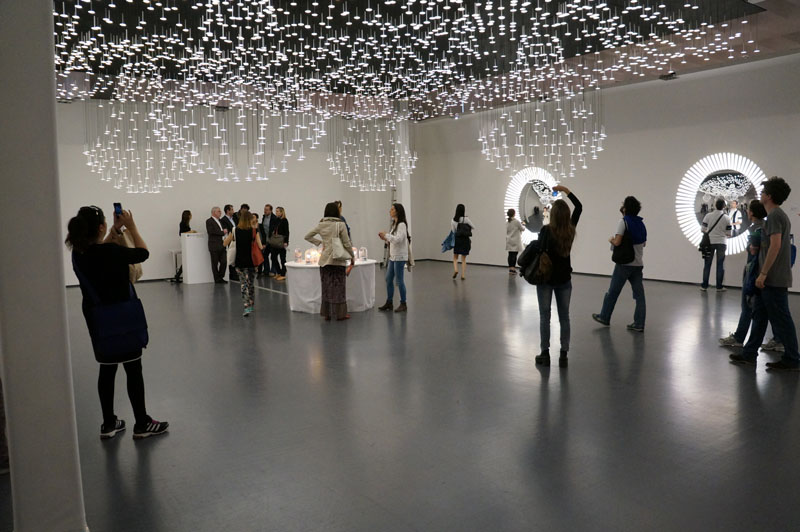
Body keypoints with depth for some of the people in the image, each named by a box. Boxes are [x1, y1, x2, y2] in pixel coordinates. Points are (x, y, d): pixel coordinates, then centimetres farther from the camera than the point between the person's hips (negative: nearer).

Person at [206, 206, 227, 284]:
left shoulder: (219, 221, 19)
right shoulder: (209, 221, -6)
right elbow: (211, 232, -17)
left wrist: (225, 231, 7)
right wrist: (222, 232, -12)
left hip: (222, 246, 7)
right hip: (214, 246, -7)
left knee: (224, 262, 3)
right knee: (215, 264, 2)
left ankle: (221, 277, 16)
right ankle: (217, 279, 9)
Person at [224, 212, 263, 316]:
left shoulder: (235, 231, -4)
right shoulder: (254, 231, -8)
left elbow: (225, 244, 3)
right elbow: (260, 247, -6)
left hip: (240, 262, 0)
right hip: (251, 261, 0)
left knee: (244, 284, 2)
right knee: (250, 283, 17)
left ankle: (247, 307, -11)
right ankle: (252, 304, 28)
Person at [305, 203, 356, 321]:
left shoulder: (321, 225, 3)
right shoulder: (341, 225, -8)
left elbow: (307, 236, 9)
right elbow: (346, 243, -6)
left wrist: (319, 242, 12)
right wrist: (352, 256, 6)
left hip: (325, 260, 4)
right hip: (338, 260, -3)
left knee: (326, 286, 9)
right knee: (339, 286, 4)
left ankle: (327, 314, 14)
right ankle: (340, 313, 10)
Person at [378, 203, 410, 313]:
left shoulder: (402, 224, -13)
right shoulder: (394, 224, 15)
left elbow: (398, 239, -23)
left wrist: (386, 235, -14)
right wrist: (385, 239, 4)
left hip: (400, 257, -9)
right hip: (392, 256, 9)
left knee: (399, 281, -3)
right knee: (388, 279, 11)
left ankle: (403, 304, 7)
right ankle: (389, 302, 21)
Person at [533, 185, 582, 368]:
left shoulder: (546, 230, -16)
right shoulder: (571, 229, -3)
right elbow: (579, 207, 12)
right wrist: (566, 190, 13)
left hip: (546, 278, -3)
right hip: (564, 279, 4)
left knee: (545, 316, 5)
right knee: (564, 317, 9)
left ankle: (545, 354, 9)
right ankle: (563, 356, 9)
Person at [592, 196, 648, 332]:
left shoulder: (624, 222, -11)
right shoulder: (641, 223, 8)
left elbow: (617, 242, -18)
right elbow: (644, 243, 16)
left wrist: (611, 239, 2)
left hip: (624, 263, -6)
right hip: (638, 264, 6)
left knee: (613, 292, 7)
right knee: (639, 294, 4)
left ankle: (604, 317, 19)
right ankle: (639, 324, 5)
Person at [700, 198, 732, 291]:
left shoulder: (708, 215, -6)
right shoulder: (726, 218, -5)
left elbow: (703, 230, -3)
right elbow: (728, 233, -2)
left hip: (710, 242, 0)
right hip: (721, 242, 0)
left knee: (707, 264, 6)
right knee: (720, 265, 6)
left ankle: (704, 285, 7)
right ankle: (719, 286, 8)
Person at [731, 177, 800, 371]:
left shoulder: (774, 216, -15)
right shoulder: (781, 216, 16)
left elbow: (775, 246, -22)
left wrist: (763, 273, -21)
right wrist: (763, 274, 20)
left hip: (773, 280, -10)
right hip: (772, 279, 10)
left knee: (781, 319, -2)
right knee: (759, 315, 12)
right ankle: (749, 354, 18)